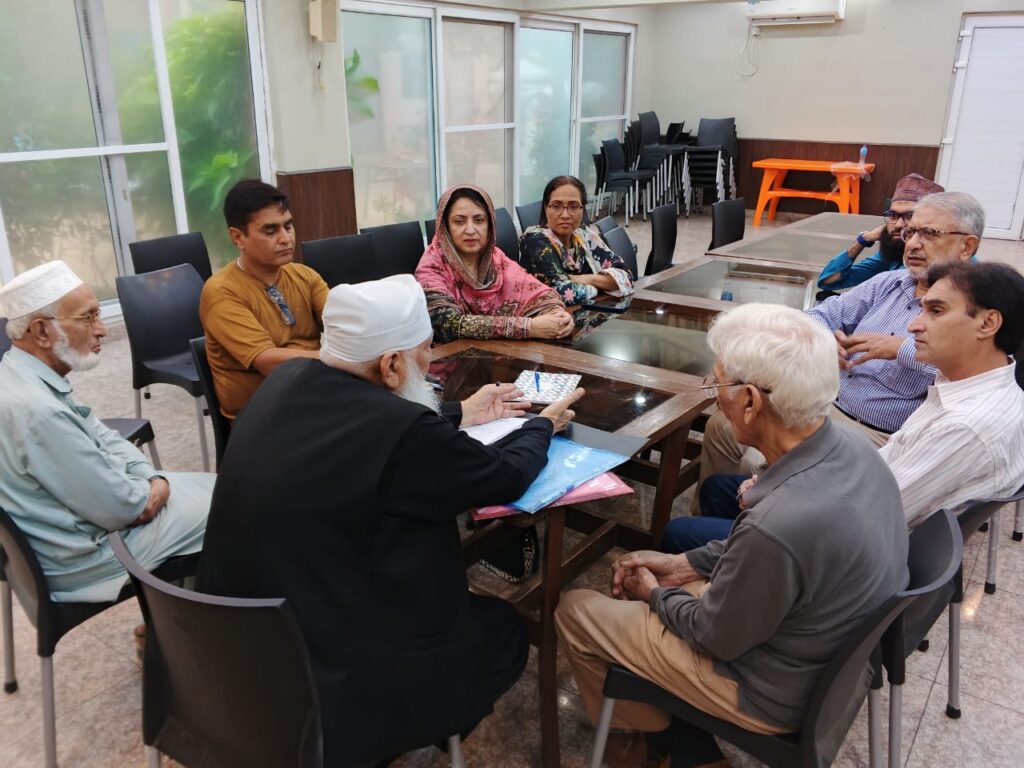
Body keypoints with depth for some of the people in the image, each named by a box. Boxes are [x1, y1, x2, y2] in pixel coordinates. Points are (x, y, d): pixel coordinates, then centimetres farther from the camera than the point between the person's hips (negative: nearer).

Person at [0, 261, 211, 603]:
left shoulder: (29, 379, 0)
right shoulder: (36, 410, -33)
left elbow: (102, 437, 10)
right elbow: (121, 508, -27)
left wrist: (154, 478, -7)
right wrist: (153, 490, -5)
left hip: (89, 503, 9)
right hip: (83, 555, -9)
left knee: (214, 486, 14)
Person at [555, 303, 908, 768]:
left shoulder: (778, 525, -39)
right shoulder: (850, 448, -14)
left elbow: (715, 637, -21)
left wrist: (656, 595, -2)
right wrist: (686, 563, 5)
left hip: (779, 694, -7)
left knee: (574, 611, 5)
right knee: (638, 574, 21)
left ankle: (661, 730, 27)